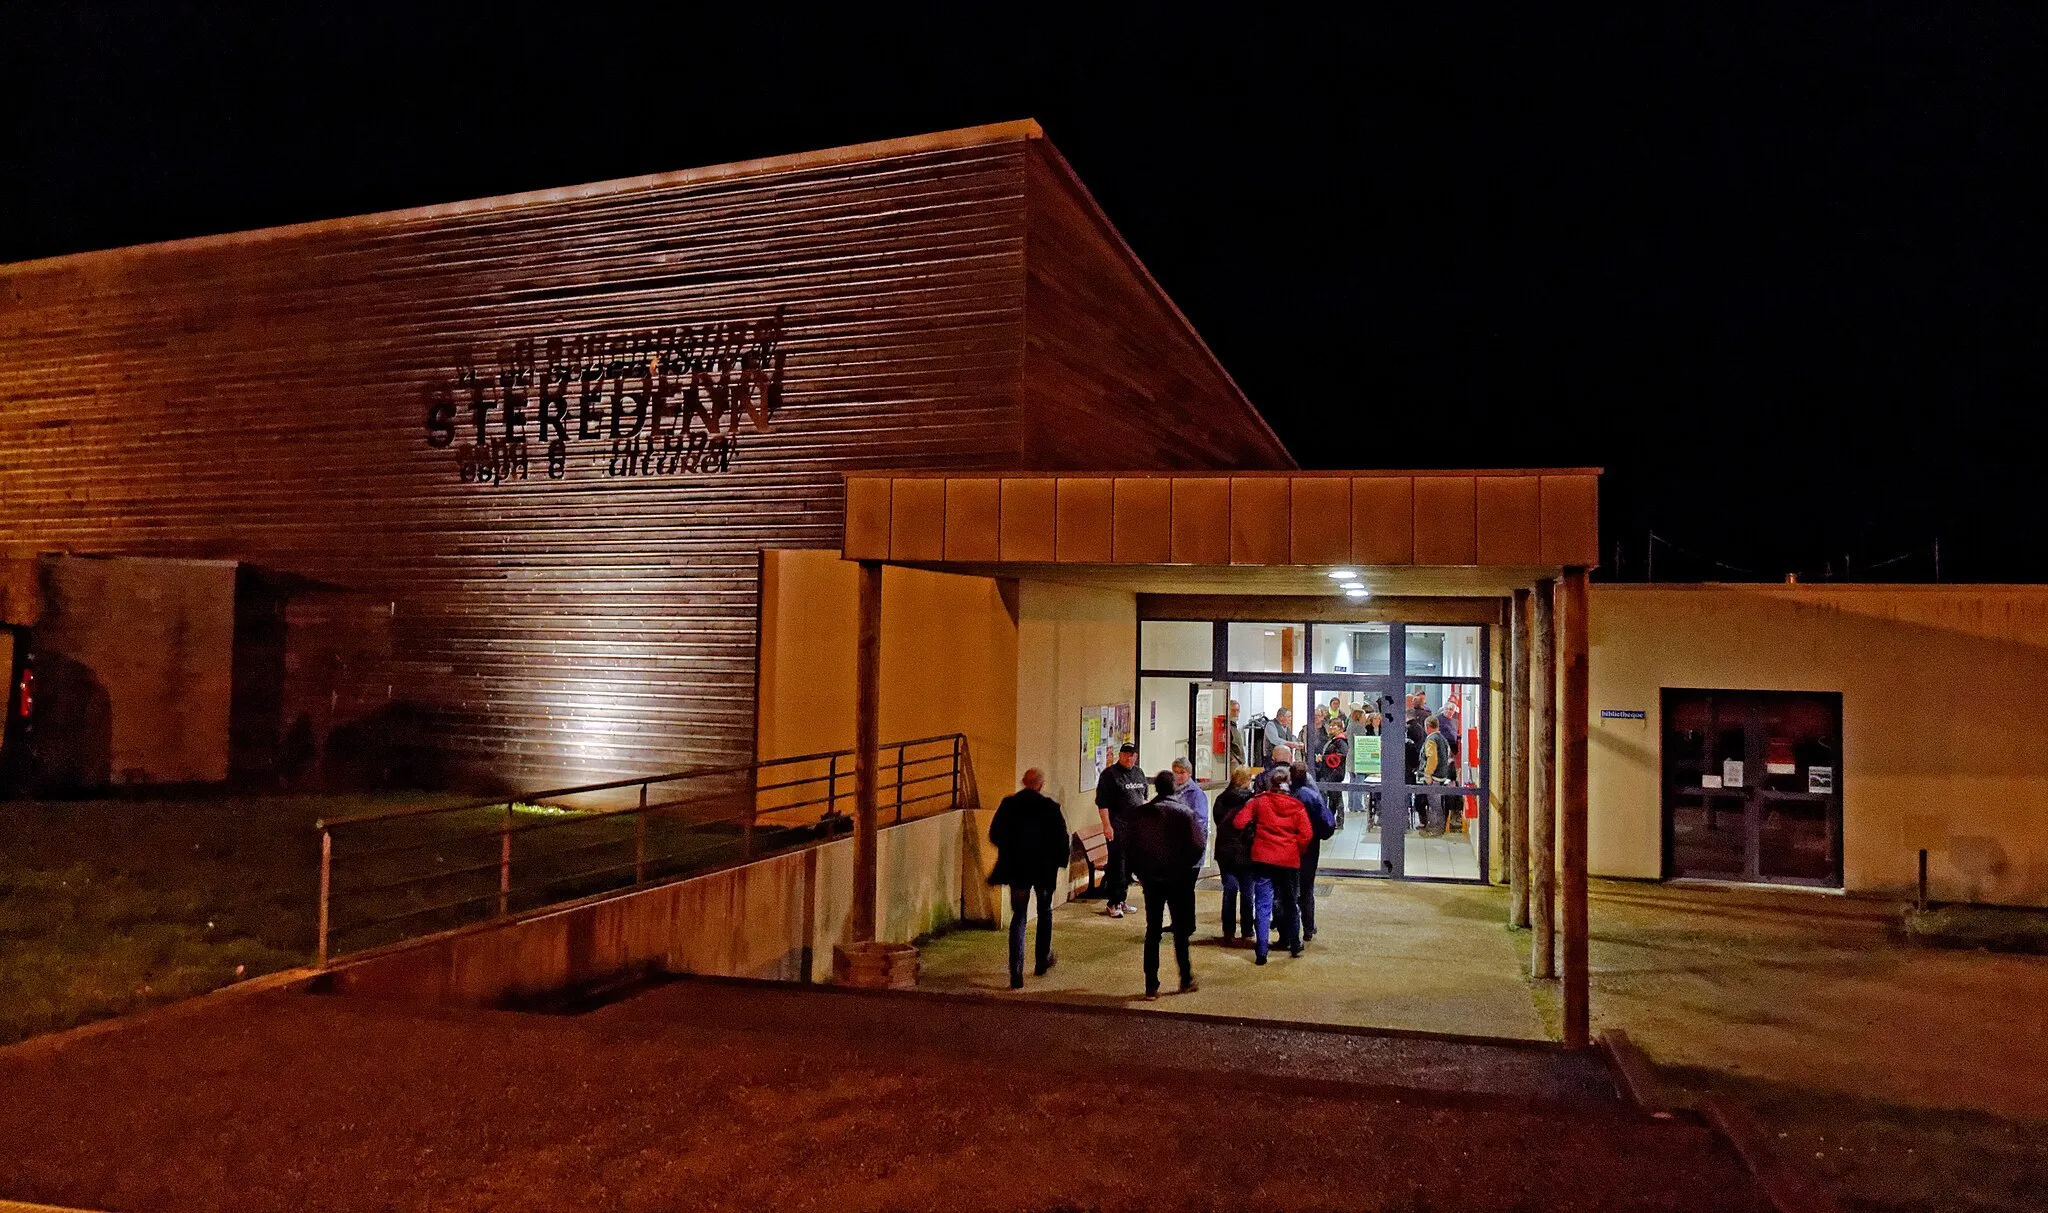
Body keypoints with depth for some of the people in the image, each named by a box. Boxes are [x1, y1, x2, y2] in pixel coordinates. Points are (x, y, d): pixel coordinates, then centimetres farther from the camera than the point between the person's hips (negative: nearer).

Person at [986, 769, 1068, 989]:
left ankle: (1016, 973, -6)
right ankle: (1043, 961, 32)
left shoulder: (1008, 805, -3)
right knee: (1044, 913, 21)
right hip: (1044, 870, -1)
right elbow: (1062, 838, -11)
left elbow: (994, 835, 0)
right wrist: (1059, 862, 4)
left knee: (1018, 917, 6)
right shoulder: (1050, 807, -10)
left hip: (1017, 869, 1)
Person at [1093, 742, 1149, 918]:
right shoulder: (1110, 773, -7)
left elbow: (1144, 797, 25)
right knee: (1117, 865, -7)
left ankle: (1121, 899, 21)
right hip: (1117, 828, -7)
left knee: (1129, 865, 10)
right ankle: (1113, 904, -1)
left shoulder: (1139, 773, 14)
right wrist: (1106, 825, -16)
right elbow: (1102, 802, -11)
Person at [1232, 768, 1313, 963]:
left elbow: (1239, 822, -8)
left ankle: (1261, 951, -5)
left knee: (1263, 905, 1)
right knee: (1289, 903, 19)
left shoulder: (1259, 801, -2)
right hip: (1289, 860, 2)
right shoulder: (1297, 806, 2)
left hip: (1262, 859, -1)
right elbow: (1306, 834, -6)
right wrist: (1296, 852, 9)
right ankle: (1294, 945, 28)